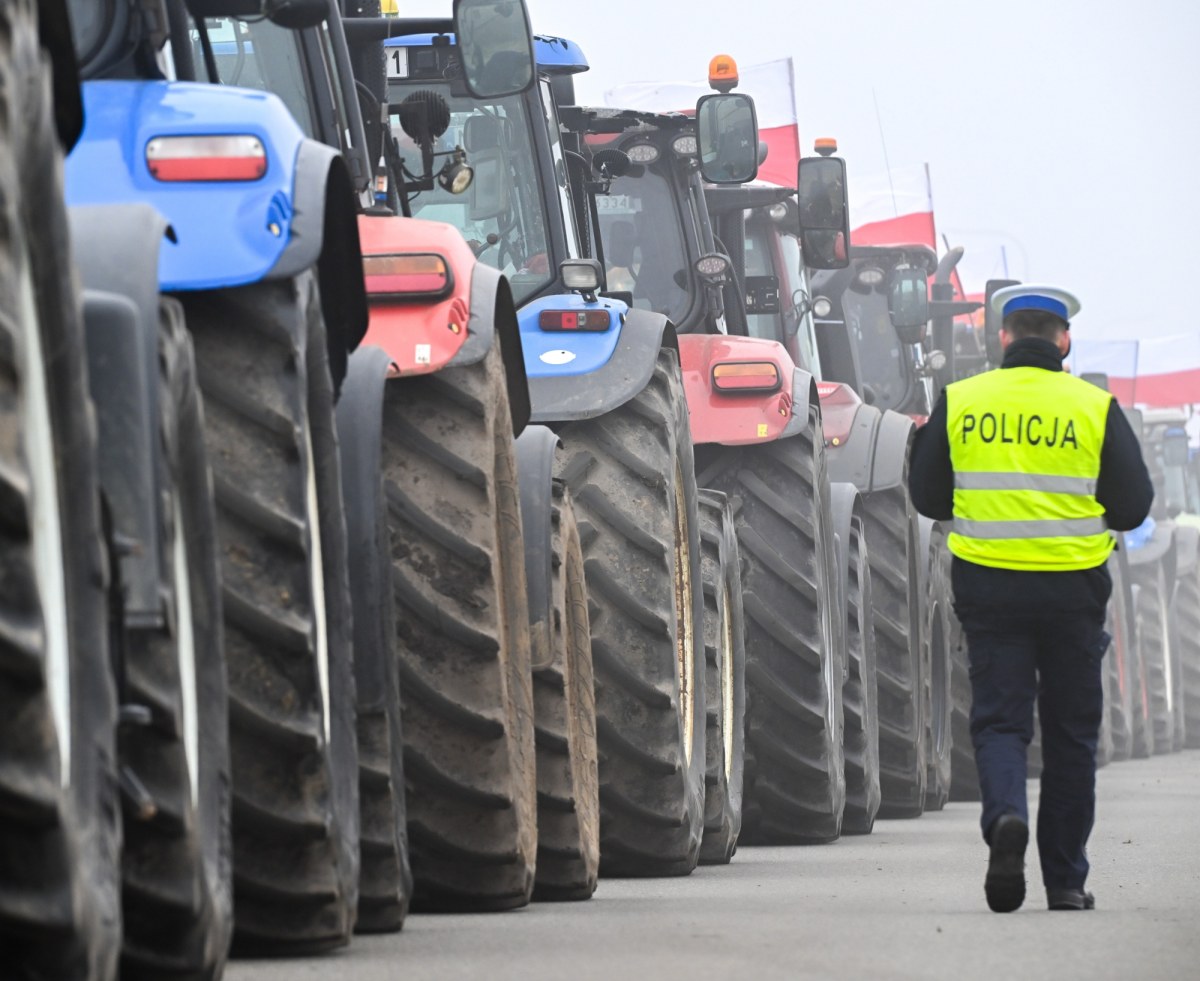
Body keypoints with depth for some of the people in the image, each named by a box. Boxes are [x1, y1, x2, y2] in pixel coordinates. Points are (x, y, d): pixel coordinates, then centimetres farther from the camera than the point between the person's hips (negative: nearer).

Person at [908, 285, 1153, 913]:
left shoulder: (959, 402, 0)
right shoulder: (1095, 408, -3)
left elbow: (928, 497, 6)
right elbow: (1133, 506, 0)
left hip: (987, 585, 0)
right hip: (1073, 589, 0)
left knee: (999, 719, 5)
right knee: (1070, 732, 10)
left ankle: (1005, 815, -26)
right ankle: (1065, 880, 13)